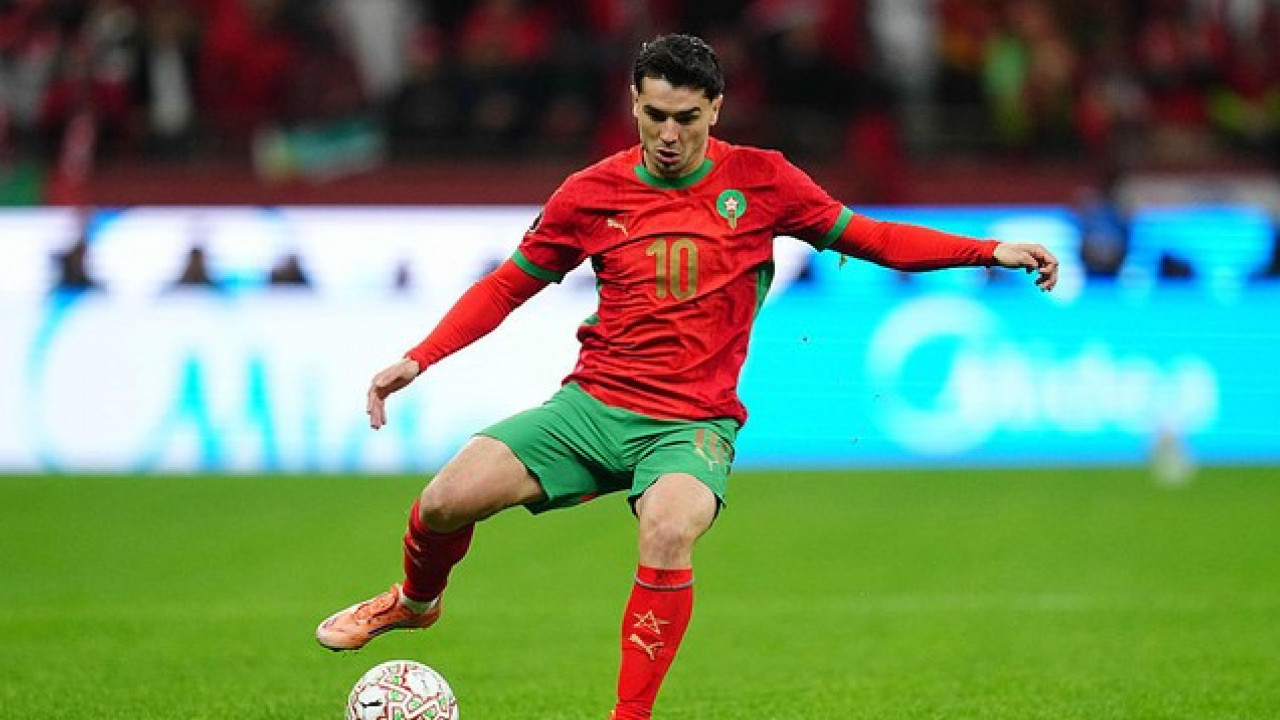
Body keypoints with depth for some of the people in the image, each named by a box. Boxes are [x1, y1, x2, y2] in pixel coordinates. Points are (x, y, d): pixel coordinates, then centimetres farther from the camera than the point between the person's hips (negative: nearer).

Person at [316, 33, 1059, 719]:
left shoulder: (760, 180, 0)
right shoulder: (594, 192, 3)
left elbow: (865, 237, 8)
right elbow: (507, 286, 12)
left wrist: (991, 252, 0)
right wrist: (417, 361, 3)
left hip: (693, 423, -2)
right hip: (594, 403, 2)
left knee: (669, 533, -35)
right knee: (445, 502, -14)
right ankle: (417, 601, 23)